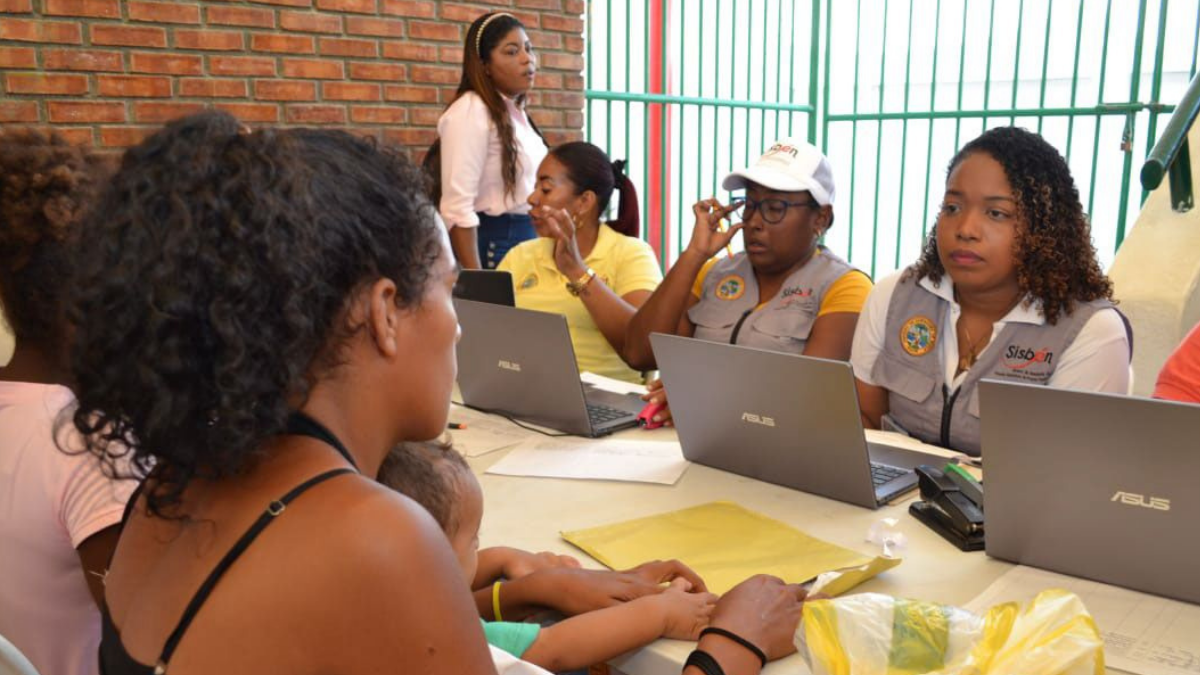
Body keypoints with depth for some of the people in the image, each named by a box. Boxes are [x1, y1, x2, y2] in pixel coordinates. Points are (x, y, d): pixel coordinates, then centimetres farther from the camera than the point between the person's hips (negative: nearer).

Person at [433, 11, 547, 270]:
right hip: (491, 243, -8)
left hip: (527, 239, 8)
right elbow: (457, 209, -21)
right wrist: (475, 279, -24)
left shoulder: (517, 112, 12)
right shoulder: (470, 112, -14)